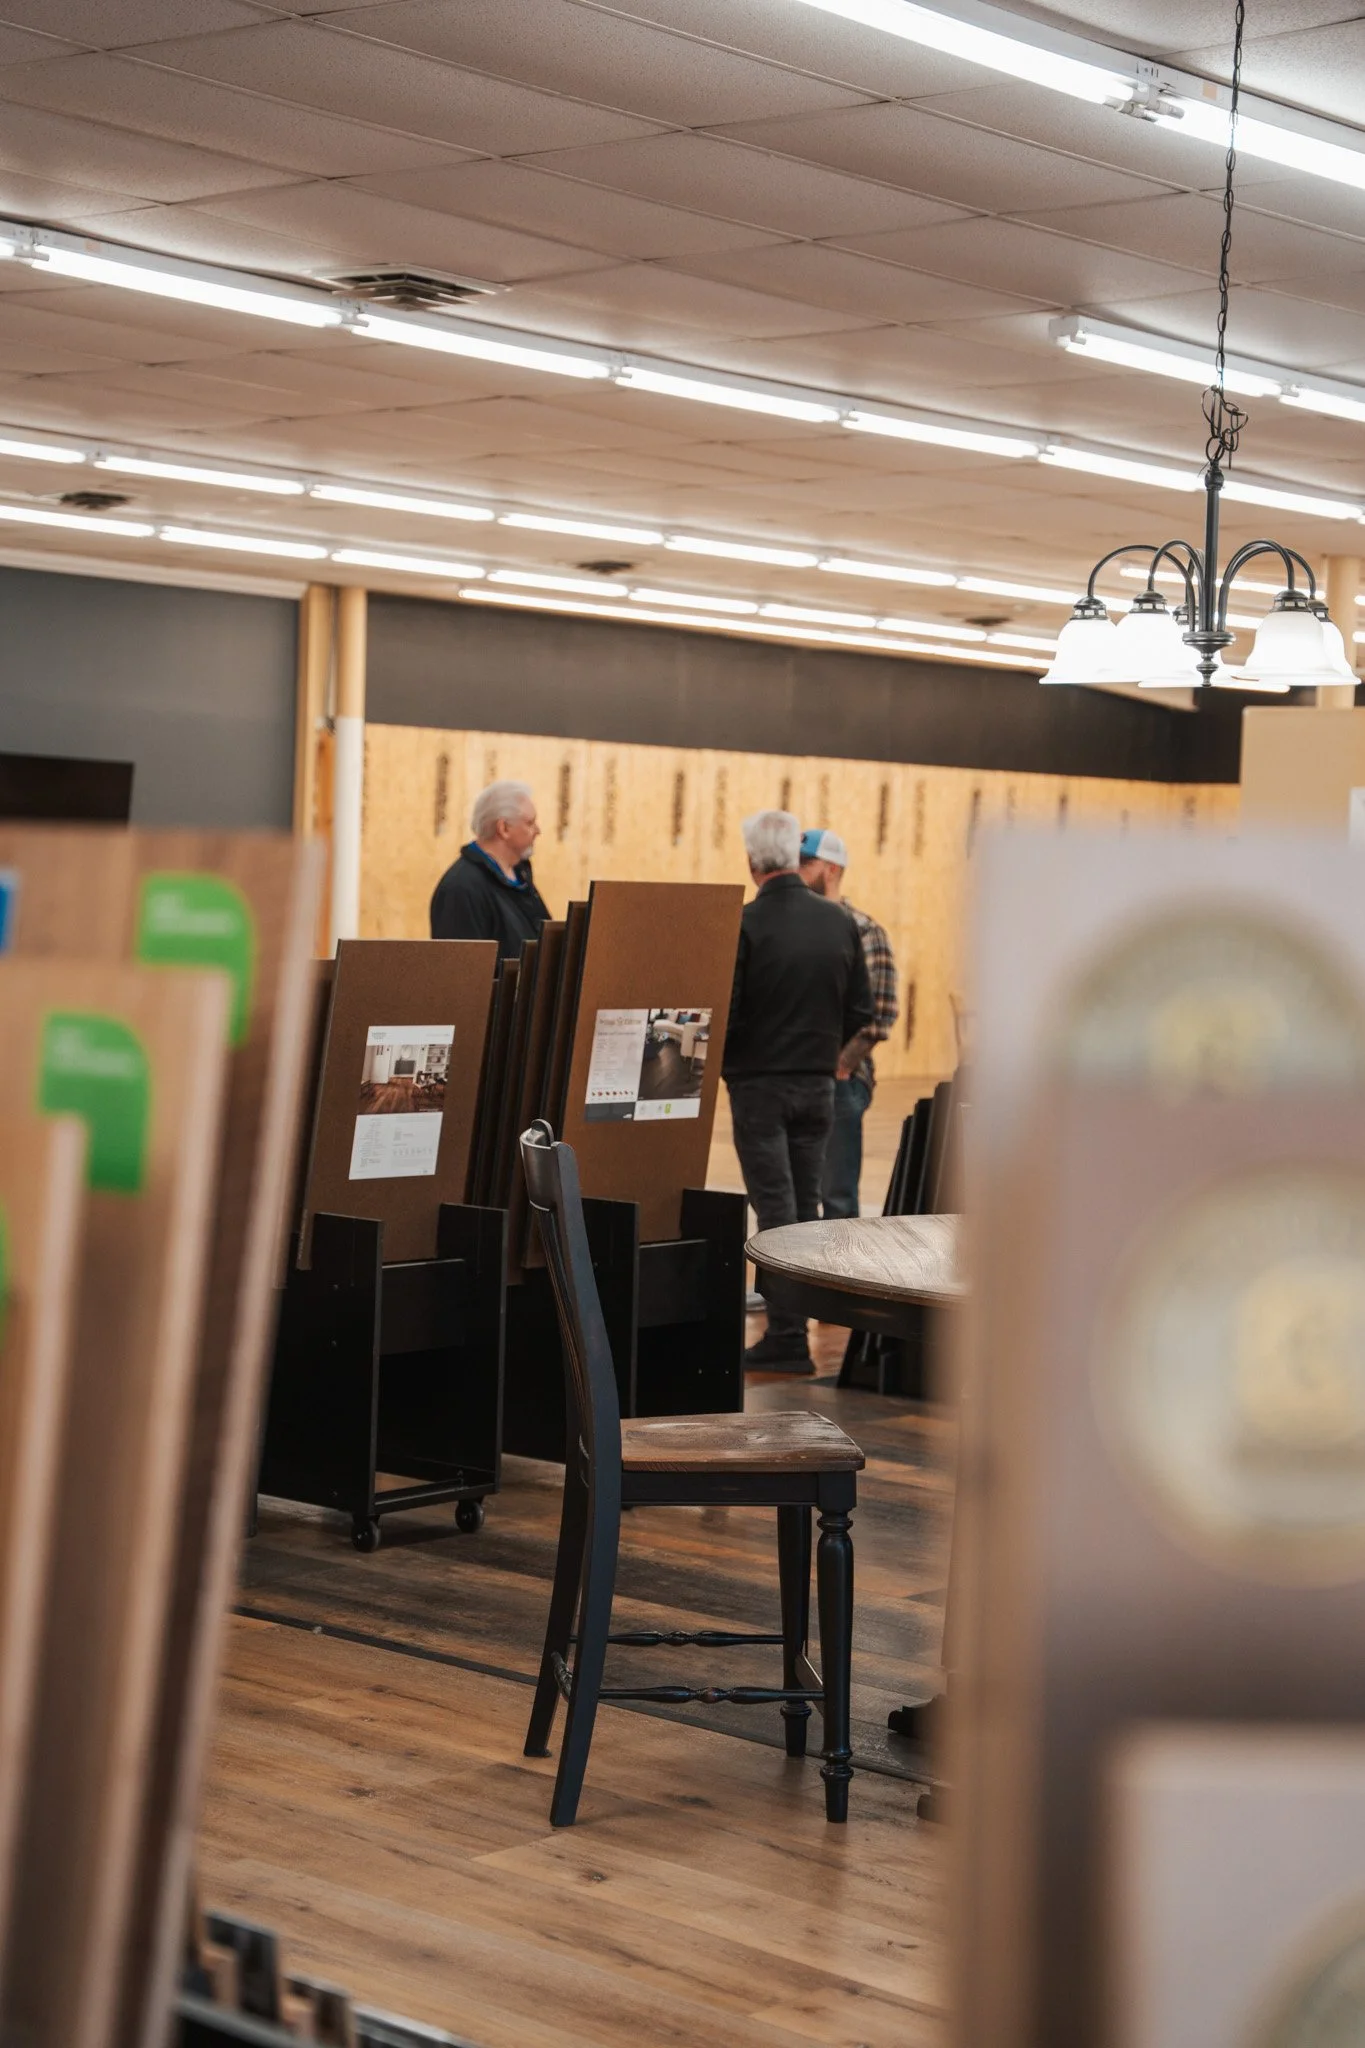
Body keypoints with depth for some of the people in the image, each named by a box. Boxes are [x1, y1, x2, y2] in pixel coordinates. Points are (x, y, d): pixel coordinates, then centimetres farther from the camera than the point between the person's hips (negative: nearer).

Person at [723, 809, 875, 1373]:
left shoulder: (744, 924, -15)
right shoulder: (839, 921, 1)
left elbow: (725, 1014, -15)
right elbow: (861, 1013, 6)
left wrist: (722, 1063, 4)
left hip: (759, 1081, -4)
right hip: (817, 1082, 4)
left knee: (775, 1207, -2)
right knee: (806, 1205, 13)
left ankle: (786, 1336, -4)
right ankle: (798, 1316, 18)